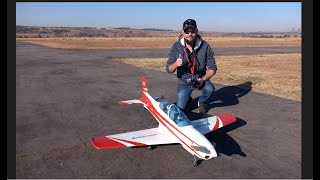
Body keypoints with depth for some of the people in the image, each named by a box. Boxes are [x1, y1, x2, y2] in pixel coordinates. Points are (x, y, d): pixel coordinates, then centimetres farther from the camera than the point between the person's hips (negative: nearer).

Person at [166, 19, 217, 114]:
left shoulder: (205, 46, -14)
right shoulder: (176, 47, -13)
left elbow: (212, 68, -12)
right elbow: (169, 70, -14)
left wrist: (203, 79, -30)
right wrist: (176, 64, -37)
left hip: (200, 78, 0)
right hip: (183, 82, 1)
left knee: (210, 88, -31)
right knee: (179, 108, -3)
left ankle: (202, 102, 5)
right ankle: (188, 99, 34)